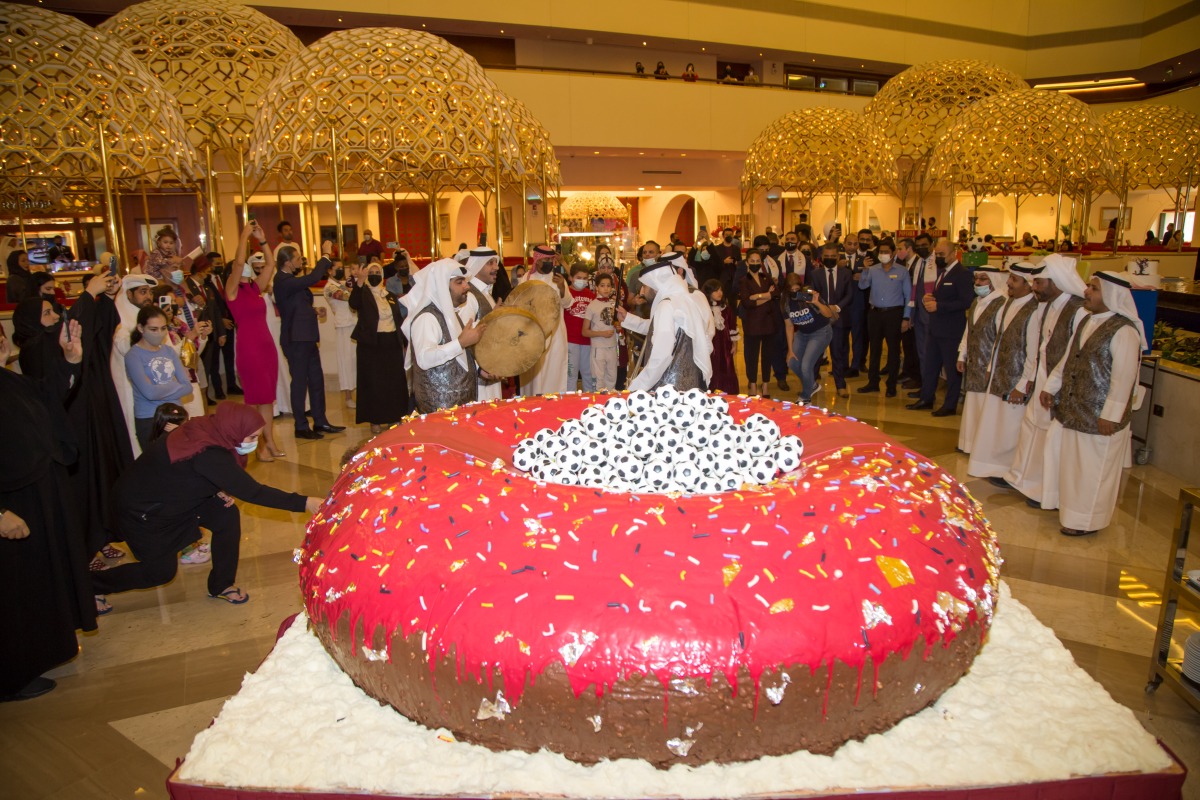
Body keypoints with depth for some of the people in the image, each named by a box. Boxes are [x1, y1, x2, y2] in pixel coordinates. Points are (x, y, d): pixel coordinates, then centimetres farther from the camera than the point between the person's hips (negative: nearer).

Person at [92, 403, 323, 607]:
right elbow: (251, 491, -36)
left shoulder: (208, 428, -15)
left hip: (172, 494, 7)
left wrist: (219, 491, -12)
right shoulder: (208, 454, -38)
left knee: (227, 516, -7)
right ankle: (94, 585, 27)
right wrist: (304, 503, -36)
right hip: (142, 510, -7)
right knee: (161, 570, 6)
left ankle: (221, 586, 9)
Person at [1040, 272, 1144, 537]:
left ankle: (1087, 520, 20)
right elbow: (1068, 359, 17)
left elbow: (1123, 378, -20)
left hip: (1100, 416, -8)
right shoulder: (1086, 322, 8)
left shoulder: (1124, 331, -18)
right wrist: (1051, 387, 15)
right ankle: (1072, 508, 32)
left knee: (1094, 469, 6)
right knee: (1073, 463, 17)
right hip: (1073, 409, 8)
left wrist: (1110, 416, -19)